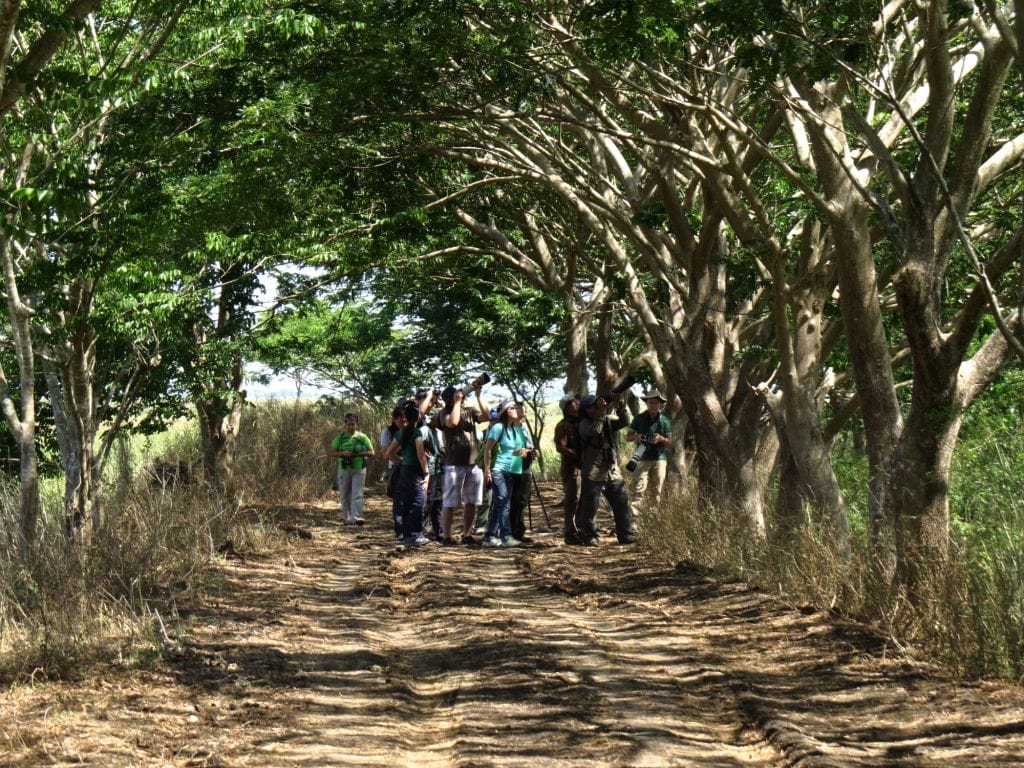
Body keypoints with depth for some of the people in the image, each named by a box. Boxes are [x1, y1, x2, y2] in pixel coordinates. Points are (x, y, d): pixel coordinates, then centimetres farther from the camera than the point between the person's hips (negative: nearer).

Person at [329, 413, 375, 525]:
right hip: (344, 469, 2)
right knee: (345, 495, 9)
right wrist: (343, 454, -14)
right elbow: (330, 452, 3)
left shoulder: (362, 437, 2)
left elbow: (371, 452, 2)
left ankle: (356, 517, -15)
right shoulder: (340, 438, 6)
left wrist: (358, 454, -13)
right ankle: (346, 518, 19)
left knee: (357, 494, -9)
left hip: (359, 469, -2)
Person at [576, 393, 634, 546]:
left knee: (622, 504, 5)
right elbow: (594, 431, -24)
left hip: (613, 471, 5)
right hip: (593, 474, -5)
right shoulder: (584, 423, -4)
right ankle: (590, 537, 6)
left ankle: (625, 535, 13)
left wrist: (620, 406, -16)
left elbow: (622, 422, -2)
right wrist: (600, 411, -22)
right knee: (591, 507, -3)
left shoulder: (608, 419, 12)